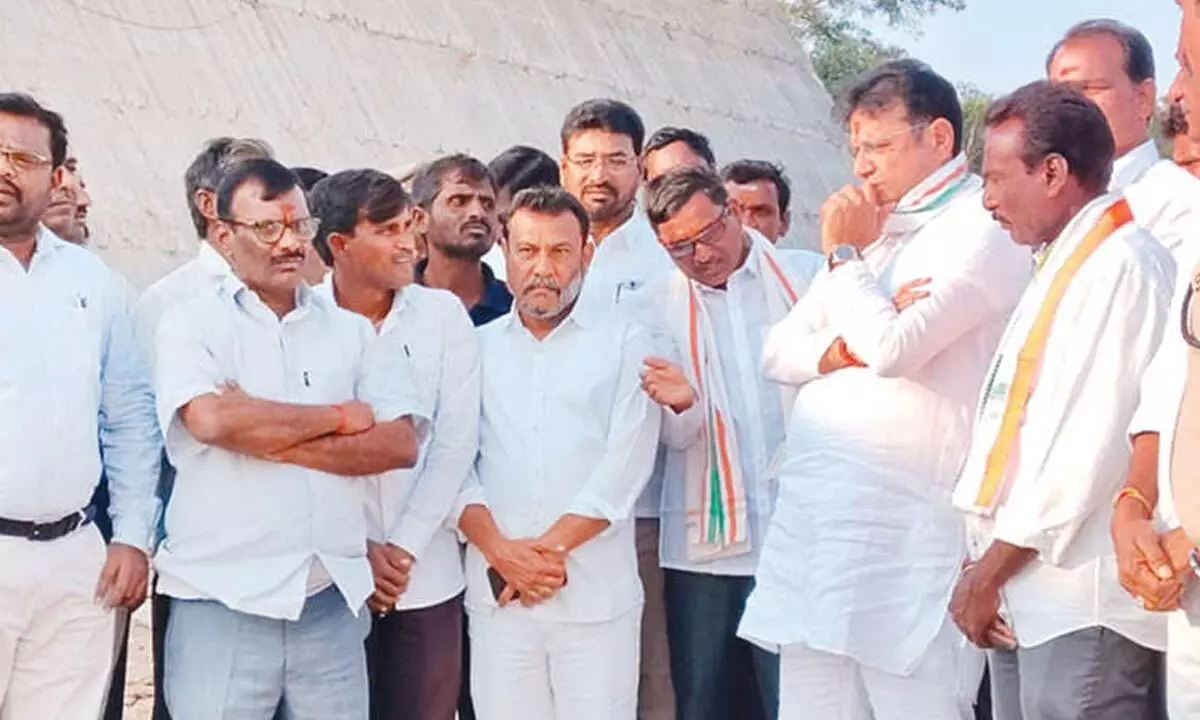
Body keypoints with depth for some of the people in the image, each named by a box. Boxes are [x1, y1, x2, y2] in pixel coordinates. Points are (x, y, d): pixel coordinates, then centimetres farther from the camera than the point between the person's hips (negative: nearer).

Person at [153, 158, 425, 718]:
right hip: (223, 603, -3)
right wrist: (340, 417, -5)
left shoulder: (351, 330, 12)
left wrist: (273, 441, -10)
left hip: (333, 600, 3)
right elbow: (212, 419, -17)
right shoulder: (190, 323, 2)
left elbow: (401, 443, 0)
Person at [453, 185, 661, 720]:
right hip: (497, 596, 2)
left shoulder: (624, 343, 5)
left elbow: (626, 465, -5)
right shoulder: (478, 349, 11)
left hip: (597, 595, -2)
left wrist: (551, 548, -10)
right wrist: (502, 552, -10)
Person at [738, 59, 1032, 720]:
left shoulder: (981, 230, -6)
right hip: (812, 515, 8)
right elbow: (778, 351, 16)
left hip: (906, 529, -8)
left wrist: (845, 256, -3)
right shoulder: (871, 228, 20)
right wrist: (839, 347, -5)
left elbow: (895, 347, -19)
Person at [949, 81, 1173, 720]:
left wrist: (993, 570, -12)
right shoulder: (1063, 264, 19)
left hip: (1080, 600, -9)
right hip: (1023, 594, 9)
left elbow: (1092, 445, -19)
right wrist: (985, 565, 11)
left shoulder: (1122, 265, -12)